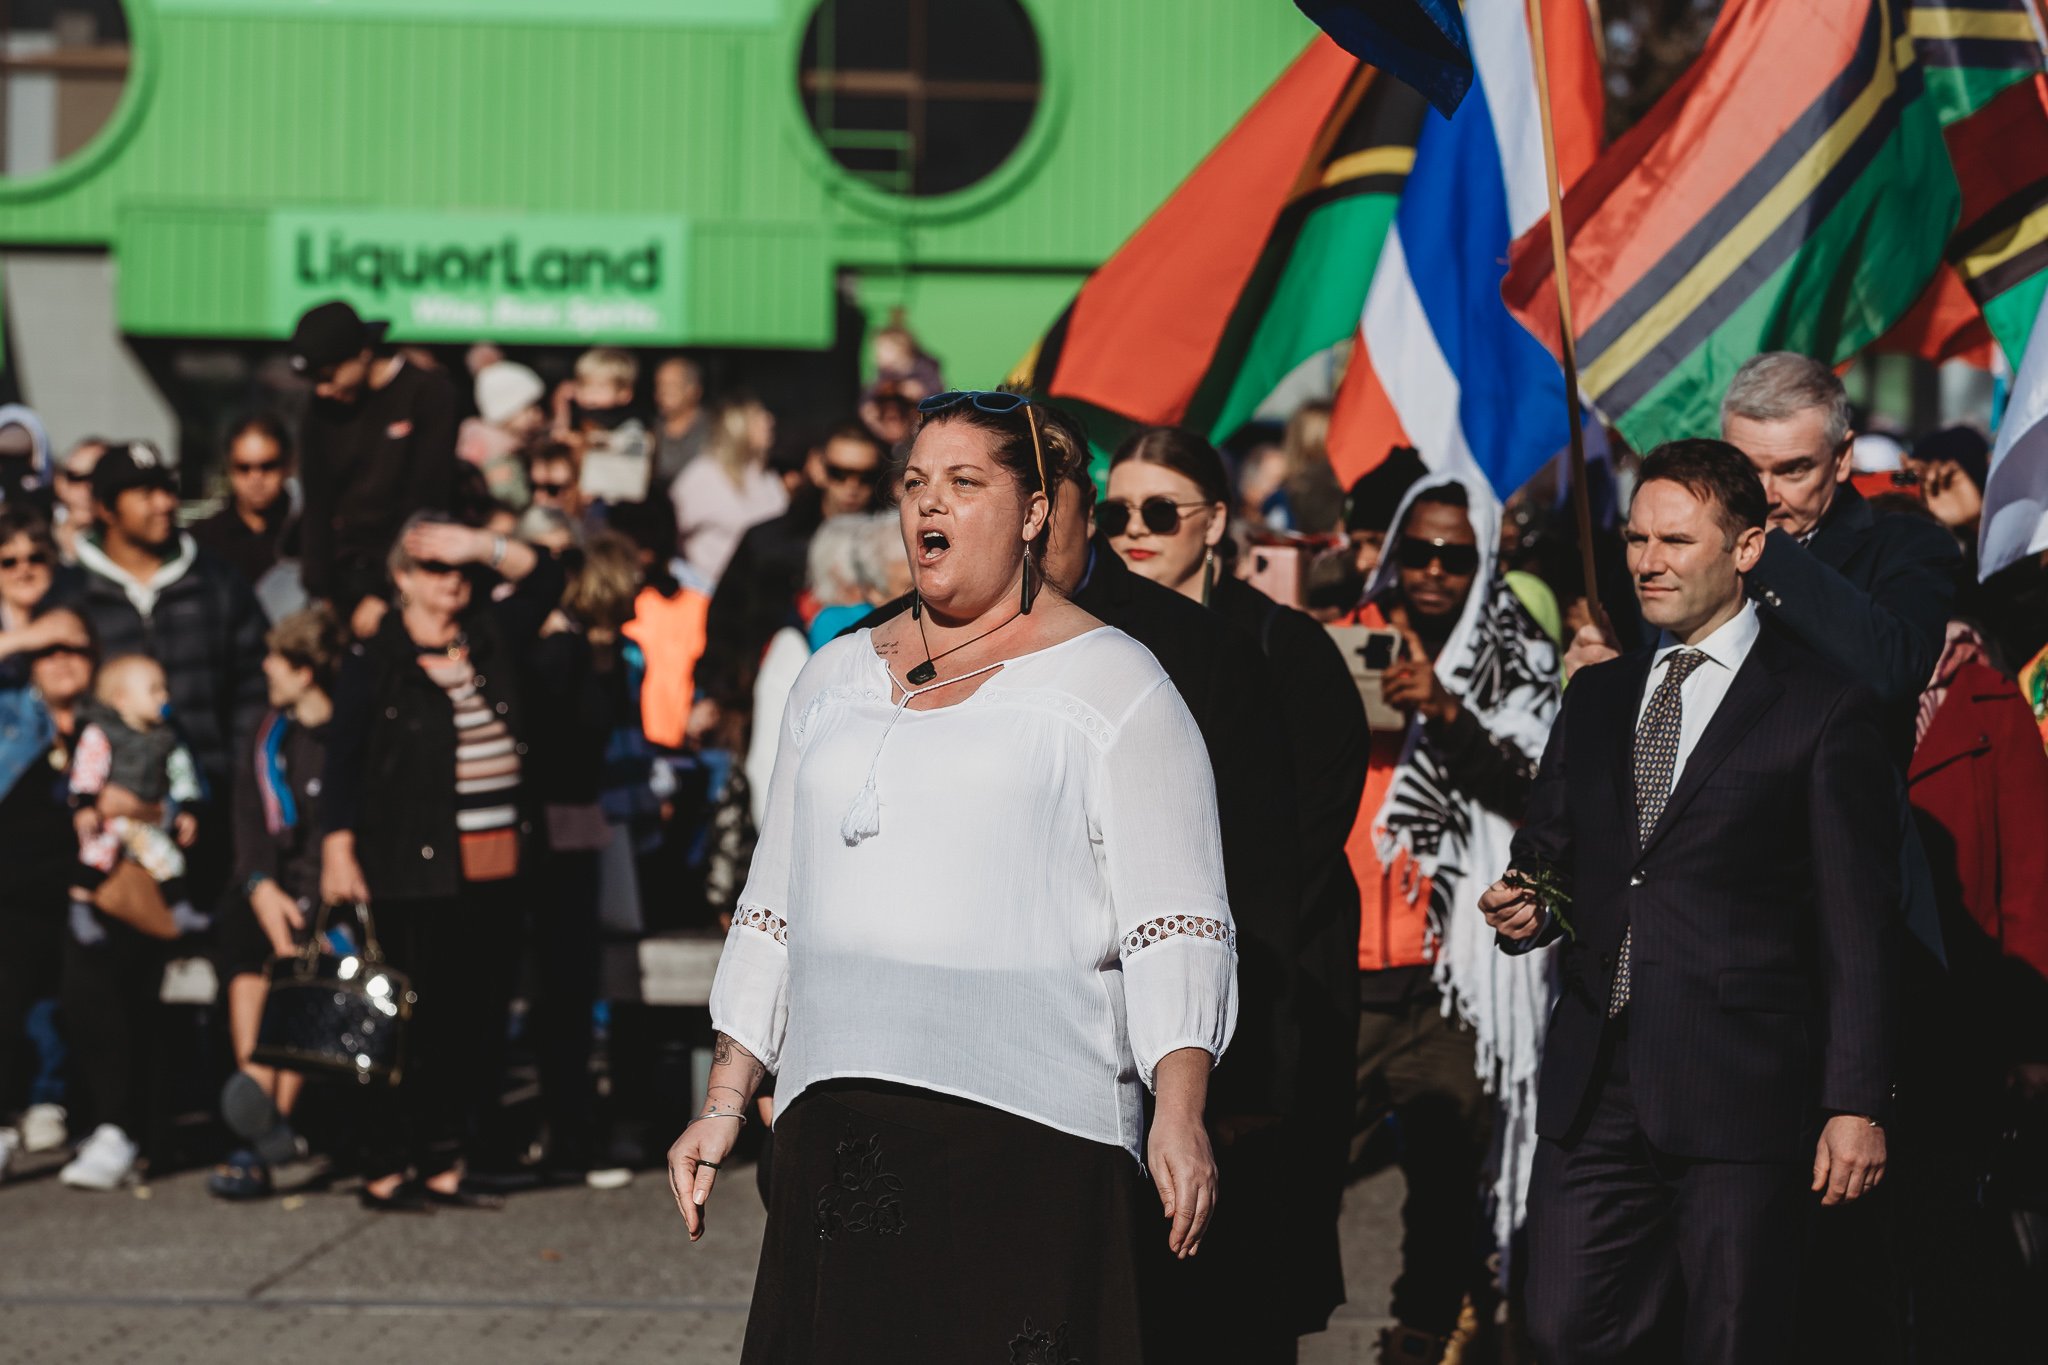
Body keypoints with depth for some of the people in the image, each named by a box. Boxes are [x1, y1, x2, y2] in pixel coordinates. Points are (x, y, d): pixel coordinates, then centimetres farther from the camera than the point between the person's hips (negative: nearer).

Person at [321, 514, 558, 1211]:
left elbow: (544, 579, 15)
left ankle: (444, 1165, 11)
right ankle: (385, 1171, 1)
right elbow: (340, 764, -2)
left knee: (478, 1023, 5)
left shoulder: (491, 640, 12)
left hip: (495, 867, 5)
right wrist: (338, 851, -8)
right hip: (416, 875, -5)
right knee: (417, 1024, -5)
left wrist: (483, 545, 0)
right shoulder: (373, 663, -1)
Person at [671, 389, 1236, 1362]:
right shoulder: (838, 676, 20)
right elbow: (773, 909, 23)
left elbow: (1175, 925, -4)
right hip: (839, 1127, 5)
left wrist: (1178, 1114, -16)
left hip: (1027, 1133, -5)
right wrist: (723, 1106, 16)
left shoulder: (1110, 683, 3)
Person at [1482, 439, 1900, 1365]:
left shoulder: (1824, 712, -1)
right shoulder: (1597, 697, 16)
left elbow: (1858, 929, -4)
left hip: (1740, 1105, -5)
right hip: (1592, 1093, 5)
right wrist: (1521, 908, -1)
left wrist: (1857, 1104, -9)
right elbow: (1549, 854, 24)